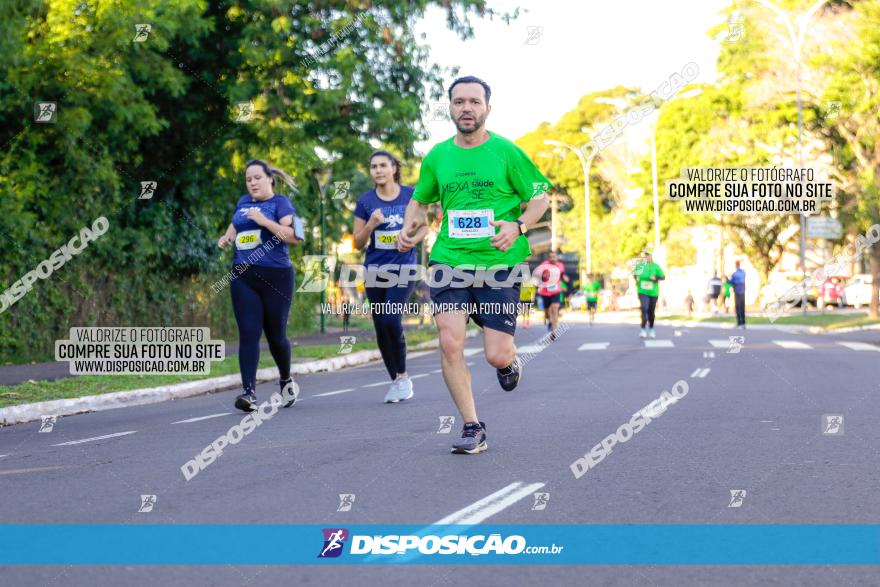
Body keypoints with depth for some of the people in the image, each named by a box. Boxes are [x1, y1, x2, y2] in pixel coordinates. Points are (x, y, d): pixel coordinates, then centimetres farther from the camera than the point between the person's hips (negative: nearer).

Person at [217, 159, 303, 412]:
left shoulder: (280, 203, -1)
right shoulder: (243, 202, 16)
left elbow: (294, 236, -14)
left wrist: (265, 221, -21)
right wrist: (227, 237, 16)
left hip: (276, 277, -4)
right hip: (243, 278, 4)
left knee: (275, 335, 5)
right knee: (248, 333, -8)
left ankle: (286, 380, 31)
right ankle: (249, 391, -14)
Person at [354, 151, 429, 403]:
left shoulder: (411, 195, -2)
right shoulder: (365, 201, 0)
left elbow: (424, 225, 11)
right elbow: (358, 243, 3)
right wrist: (371, 224, -15)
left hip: (404, 268, -3)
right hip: (375, 269, 3)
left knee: (391, 319, -19)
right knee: (381, 326, 4)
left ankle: (403, 376, -3)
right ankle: (395, 381, 18)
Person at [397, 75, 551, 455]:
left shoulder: (506, 152, -2)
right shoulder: (437, 156, 7)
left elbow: (540, 198, 3)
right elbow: (419, 200, 22)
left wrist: (518, 226, -16)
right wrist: (410, 226, 1)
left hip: (500, 264, -2)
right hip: (449, 261, 2)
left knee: (496, 355, -6)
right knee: (450, 343, -14)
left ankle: (509, 361, 35)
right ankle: (472, 428, -1)